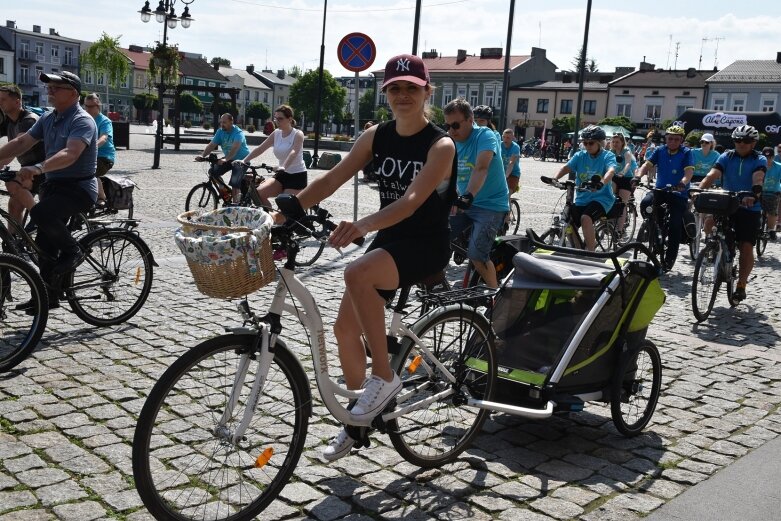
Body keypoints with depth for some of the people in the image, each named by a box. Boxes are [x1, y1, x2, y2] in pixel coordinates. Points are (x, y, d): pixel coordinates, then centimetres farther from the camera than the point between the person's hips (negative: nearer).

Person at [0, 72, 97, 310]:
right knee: (44, 244, 10)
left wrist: (37, 168, -46)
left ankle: (72, 251, -9)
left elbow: (70, 154, -32)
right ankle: (48, 295, 23)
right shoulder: (47, 119, 11)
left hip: (78, 188, -8)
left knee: (40, 213, -33)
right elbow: (21, 142, 7)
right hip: (54, 185, 8)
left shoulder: (82, 121, -16)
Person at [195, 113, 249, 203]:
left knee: (235, 184, -24)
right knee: (213, 171, -13)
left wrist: (226, 159, -53)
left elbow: (235, 148, -38)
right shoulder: (220, 131, -3)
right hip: (229, 159, 7)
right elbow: (211, 145, -9)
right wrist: (202, 155, -26)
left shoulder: (238, 133, -22)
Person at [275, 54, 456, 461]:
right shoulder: (376, 136, 3)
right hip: (388, 240, 7)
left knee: (357, 274, -34)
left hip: (426, 245, -7)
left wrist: (361, 226, -45)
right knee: (345, 327, 2)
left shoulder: (441, 145, -15)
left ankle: (384, 378, -18)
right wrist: (290, 207, -16)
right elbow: (334, 178, -2)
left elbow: (413, 199, -30)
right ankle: (358, 419, 22)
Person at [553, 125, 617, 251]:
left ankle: (590, 253, -19)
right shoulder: (580, 156, 6)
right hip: (582, 199, 5)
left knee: (585, 218, -31)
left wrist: (602, 183, -47)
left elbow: (611, 171, -25)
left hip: (601, 198, -5)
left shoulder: (608, 156, -5)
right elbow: (567, 167, -8)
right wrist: (555, 179, -29)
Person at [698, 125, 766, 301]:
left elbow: (757, 179, -25)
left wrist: (753, 196, -45)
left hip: (750, 209, -2)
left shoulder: (759, 160, -5)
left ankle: (741, 285, 7)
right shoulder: (726, 157, 1)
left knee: (746, 247, -7)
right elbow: (712, 175, -14)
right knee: (709, 223, -25)